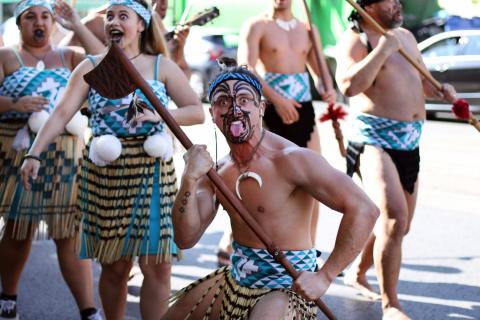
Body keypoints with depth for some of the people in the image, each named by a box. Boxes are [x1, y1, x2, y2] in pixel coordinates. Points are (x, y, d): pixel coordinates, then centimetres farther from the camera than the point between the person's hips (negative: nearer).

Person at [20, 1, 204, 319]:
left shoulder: (162, 66, 4)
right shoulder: (91, 68, 3)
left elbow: (197, 112, -1)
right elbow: (62, 113, -8)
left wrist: (159, 116, -18)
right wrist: (35, 153, -21)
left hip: (152, 173, 0)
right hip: (105, 173, 0)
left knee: (158, 265, -4)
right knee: (115, 265, 7)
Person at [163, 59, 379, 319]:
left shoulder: (290, 160, -21)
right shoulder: (217, 171, 2)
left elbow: (364, 209, -27)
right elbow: (186, 239, -3)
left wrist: (324, 277, -24)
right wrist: (189, 181, -18)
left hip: (287, 286, -7)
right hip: (237, 279, 8)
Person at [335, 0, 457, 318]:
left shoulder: (406, 36, 16)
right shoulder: (355, 39, -7)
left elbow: (422, 80, 26)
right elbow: (349, 85, -24)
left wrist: (441, 89, 5)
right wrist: (383, 49, -23)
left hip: (409, 145, 8)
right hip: (374, 140, -8)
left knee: (399, 225, 17)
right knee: (394, 219, -22)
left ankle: (358, 273, 40)